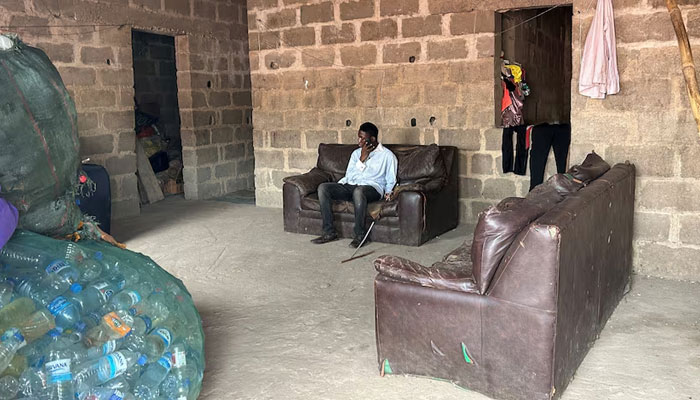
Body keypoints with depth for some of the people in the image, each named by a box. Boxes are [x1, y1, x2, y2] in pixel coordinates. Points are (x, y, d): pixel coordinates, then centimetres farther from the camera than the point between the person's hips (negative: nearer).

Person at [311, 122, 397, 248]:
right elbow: (349, 175, 11)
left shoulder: (387, 155, 9)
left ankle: (360, 235, -30)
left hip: (372, 188, -5)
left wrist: (388, 192, -12)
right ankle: (329, 232, -19)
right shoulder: (356, 153, 22)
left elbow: (391, 180, 8)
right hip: (350, 185, 5)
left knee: (358, 190, -42)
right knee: (323, 187, -19)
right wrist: (362, 159, -1)